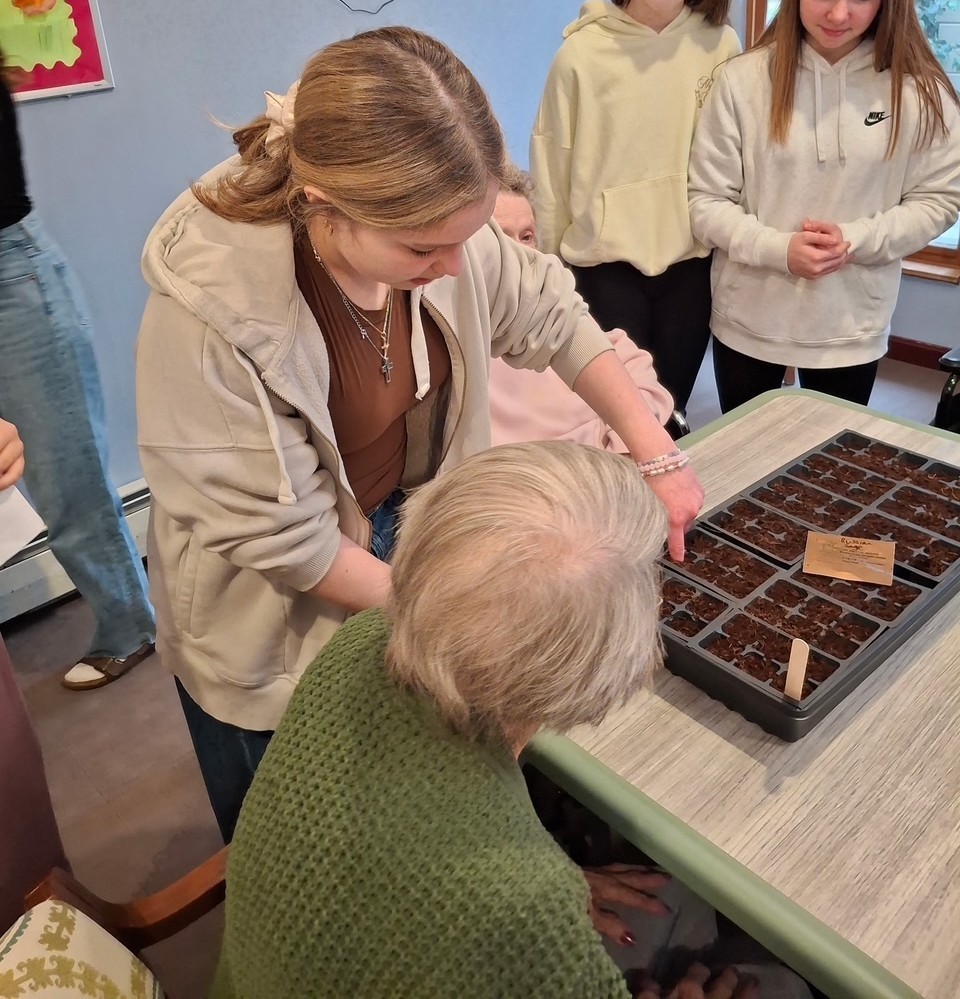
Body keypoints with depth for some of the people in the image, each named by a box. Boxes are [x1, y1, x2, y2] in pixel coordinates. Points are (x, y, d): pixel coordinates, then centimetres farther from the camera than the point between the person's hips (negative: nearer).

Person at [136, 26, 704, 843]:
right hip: (274, 620, -4)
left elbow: (552, 317, -4)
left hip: (407, 553, 5)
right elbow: (286, 541, -25)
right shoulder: (207, 314, -33)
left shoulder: (427, 226, -19)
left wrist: (659, 458, -8)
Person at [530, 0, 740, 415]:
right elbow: (552, 168, -3)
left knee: (670, 409, 12)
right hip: (607, 260, -2)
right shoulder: (582, 52, -9)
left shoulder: (720, 43, -3)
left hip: (691, 258, 2)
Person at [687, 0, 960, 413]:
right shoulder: (742, 78, -8)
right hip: (746, 324, 0)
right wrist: (779, 249, -20)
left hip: (852, 331, 1)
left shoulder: (917, 88, -5)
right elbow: (705, 201, -6)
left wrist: (855, 241, -16)